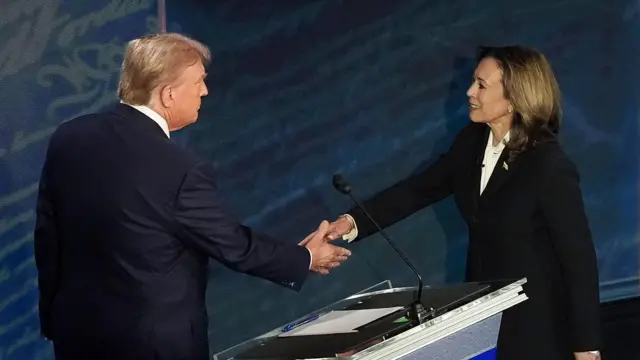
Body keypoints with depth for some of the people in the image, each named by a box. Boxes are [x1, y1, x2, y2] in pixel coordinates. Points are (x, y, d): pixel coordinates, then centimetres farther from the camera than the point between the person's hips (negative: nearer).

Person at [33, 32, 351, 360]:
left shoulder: (68, 138, -6)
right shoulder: (181, 172, -24)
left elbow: (47, 236, 3)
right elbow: (233, 245, -12)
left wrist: (53, 318, 15)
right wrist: (305, 259, 5)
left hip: (78, 330, 6)